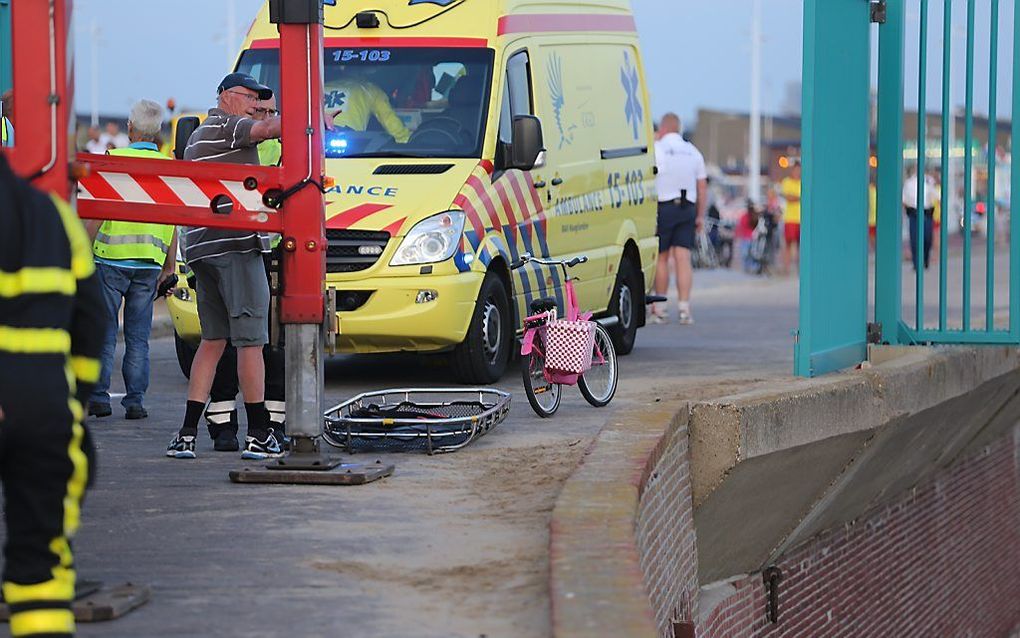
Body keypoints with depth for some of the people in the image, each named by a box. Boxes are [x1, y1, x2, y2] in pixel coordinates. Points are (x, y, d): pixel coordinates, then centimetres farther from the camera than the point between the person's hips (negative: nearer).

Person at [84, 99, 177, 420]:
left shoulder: (114, 159, -6)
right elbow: (173, 222, 8)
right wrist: (169, 264, 15)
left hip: (111, 259, -3)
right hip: (149, 261, 3)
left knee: (105, 333, 3)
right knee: (138, 337, 8)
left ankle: (98, 396, 1)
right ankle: (135, 400, 5)